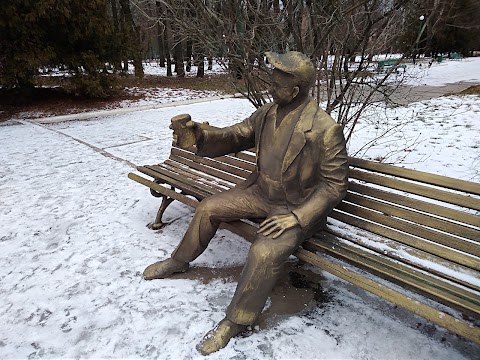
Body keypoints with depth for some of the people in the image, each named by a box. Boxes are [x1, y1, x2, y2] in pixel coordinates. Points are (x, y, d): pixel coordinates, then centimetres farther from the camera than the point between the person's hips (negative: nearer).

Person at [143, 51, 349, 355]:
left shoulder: (326, 129, -22)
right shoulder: (267, 113, -2)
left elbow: (335, 184, -18)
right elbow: (235, 136, 5)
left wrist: (296, 217, -26)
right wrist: (202, 136, -14)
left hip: (298, 207, -6)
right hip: (261, 192, 7)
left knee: (265, 253, -29)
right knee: (208, 208, 5)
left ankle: (236, 321, -1)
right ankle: (180, 261, 32)